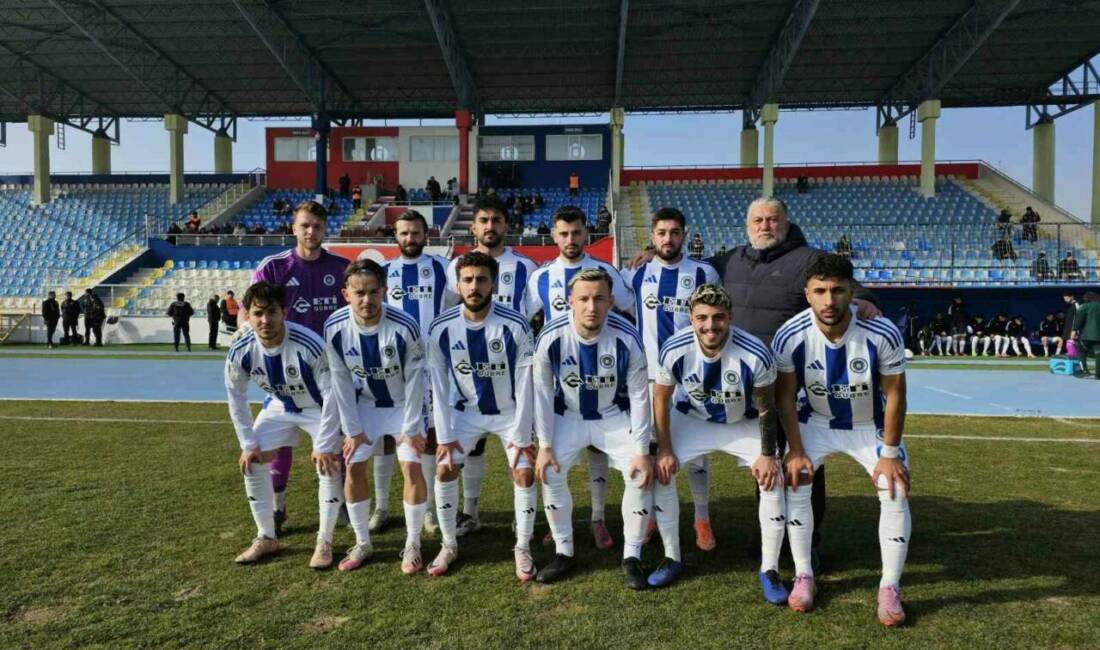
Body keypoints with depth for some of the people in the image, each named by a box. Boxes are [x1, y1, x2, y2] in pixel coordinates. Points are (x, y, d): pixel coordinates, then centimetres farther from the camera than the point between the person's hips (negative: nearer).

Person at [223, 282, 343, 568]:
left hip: (319, 408, -4)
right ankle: (267, 538, 16)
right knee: (251, 463, -1)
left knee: (328, 464, -17)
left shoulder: (309, 345, -37)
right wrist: (248, 444, -8)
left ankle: (324, 542, 0)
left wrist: (324, 445, -27)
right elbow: (237, 401, -7)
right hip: (279, 407, 4)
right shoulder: (239, 352, -24)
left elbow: (332, 394, -29)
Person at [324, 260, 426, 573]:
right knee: (353, 468, 0)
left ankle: (412, 545, 6)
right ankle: (362, 544, 16)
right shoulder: (335, 327, -22)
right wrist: (352, 429, -8)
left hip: (403, 403, -3)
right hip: (365, 404, 3)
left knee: (412, 467, -10)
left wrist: (411, 427, -15)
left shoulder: (404, 327, -31)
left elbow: (414, 379, -20)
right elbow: (341, 380, -11)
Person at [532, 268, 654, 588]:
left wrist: (642, 451, -15)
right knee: (550, 473, -15)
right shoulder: (550, 338, -24)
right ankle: (563, 553, 7)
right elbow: (543, 392, -12)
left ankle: (632, 557, 4)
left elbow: (639, 396, -16)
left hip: (615, 417, 0)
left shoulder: (627, 339, -25)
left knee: (641, 474, -15)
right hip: (568, 416, 1)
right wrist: (545, 446, -12)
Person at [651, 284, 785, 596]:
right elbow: (661, 399, -12)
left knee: (773, 481, -15)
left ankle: (769, 570, 5)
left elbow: (766, 408, -16)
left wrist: (768, 454, -14)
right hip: (692, 419, 1)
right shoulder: (674, 349, -28)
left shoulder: (755, 354, -33)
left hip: (744, 423, -1)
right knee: (661, 472, -11)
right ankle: (671, 559, 8)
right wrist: (664, 450, -11)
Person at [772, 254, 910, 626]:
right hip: (817, 422, 1)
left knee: (896, 491, -13)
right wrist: (796, 451, -13)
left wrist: (890, 454, -14)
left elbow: (895, 394, -16)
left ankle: (889, 588, 4)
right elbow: (785, 396, -12)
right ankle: (803, 576, 4)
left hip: (871, 426, 0)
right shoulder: (790, 337, -27)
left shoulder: (882, 334, -30)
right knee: (794, 482, -13)